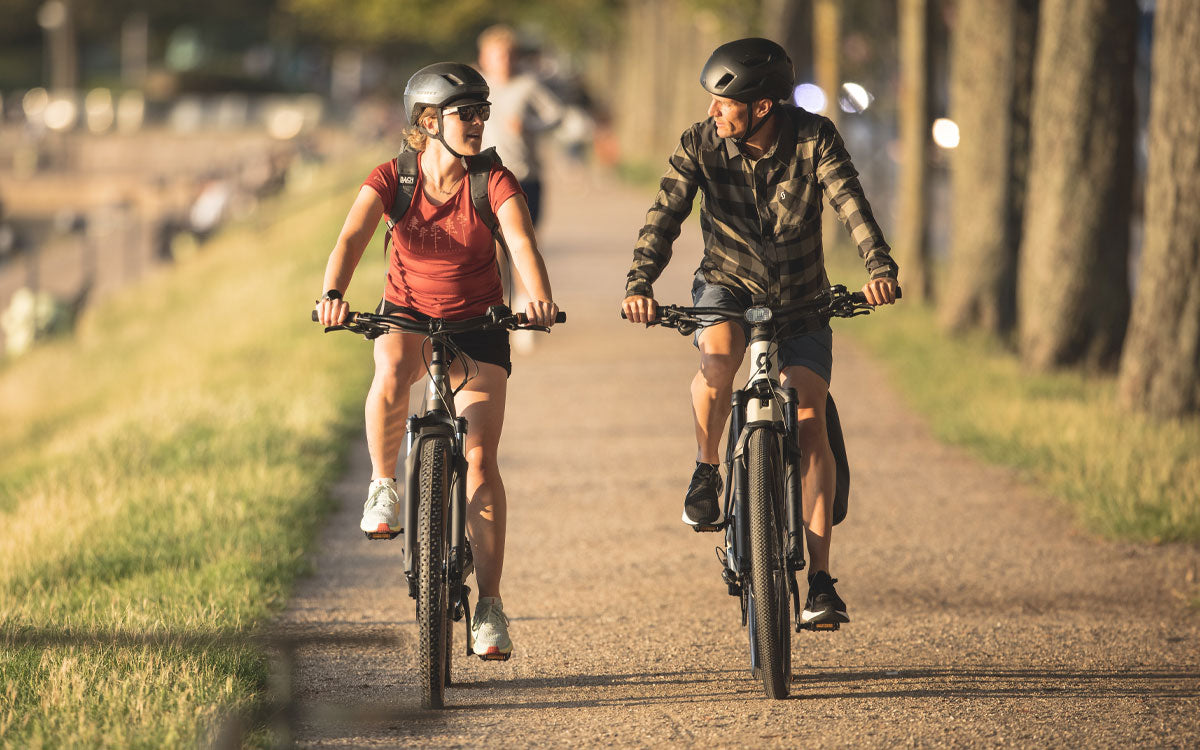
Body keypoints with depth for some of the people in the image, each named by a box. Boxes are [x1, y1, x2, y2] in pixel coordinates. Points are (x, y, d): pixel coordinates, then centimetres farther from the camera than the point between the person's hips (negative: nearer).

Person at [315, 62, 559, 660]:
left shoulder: (493, 182, -13)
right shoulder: (392, 179, -12)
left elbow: (522, 242, -30)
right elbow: (352, 237, -27)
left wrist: (540, 296, -51)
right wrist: (333, 293, -48)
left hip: (477, 324, 0)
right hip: (407, 315, 0)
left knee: (481, 459, -9)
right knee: (392, 372, -37)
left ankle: (489, 604, -3)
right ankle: (383, 485, -11)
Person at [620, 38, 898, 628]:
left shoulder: (813, 139, -16)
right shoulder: (701, 144, -14)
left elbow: (850, 202, -28)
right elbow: (666, 214, -23)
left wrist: (880, 269, -46)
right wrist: (639, 283, -40)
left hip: (801, 299, 0)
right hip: (727, 287, 0)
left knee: (809, 419, -15)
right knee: (718, 360, -35)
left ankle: (820, 580, -13)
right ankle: (706, 469, -4)